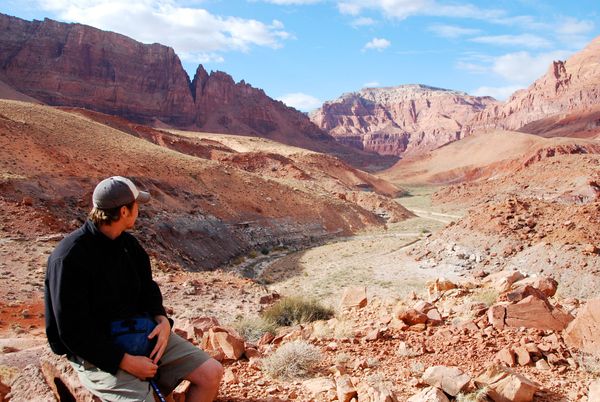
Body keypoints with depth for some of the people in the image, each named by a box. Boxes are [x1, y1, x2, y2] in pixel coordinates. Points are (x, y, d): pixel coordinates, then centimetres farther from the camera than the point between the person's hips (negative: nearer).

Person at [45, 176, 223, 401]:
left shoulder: (127, 243, 5)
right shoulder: (69, 258, -20)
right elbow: (72, 330, -21)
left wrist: (162, 319, -5)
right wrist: (126, 362, -22)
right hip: (97, 352, -7)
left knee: (212, 374, -5)